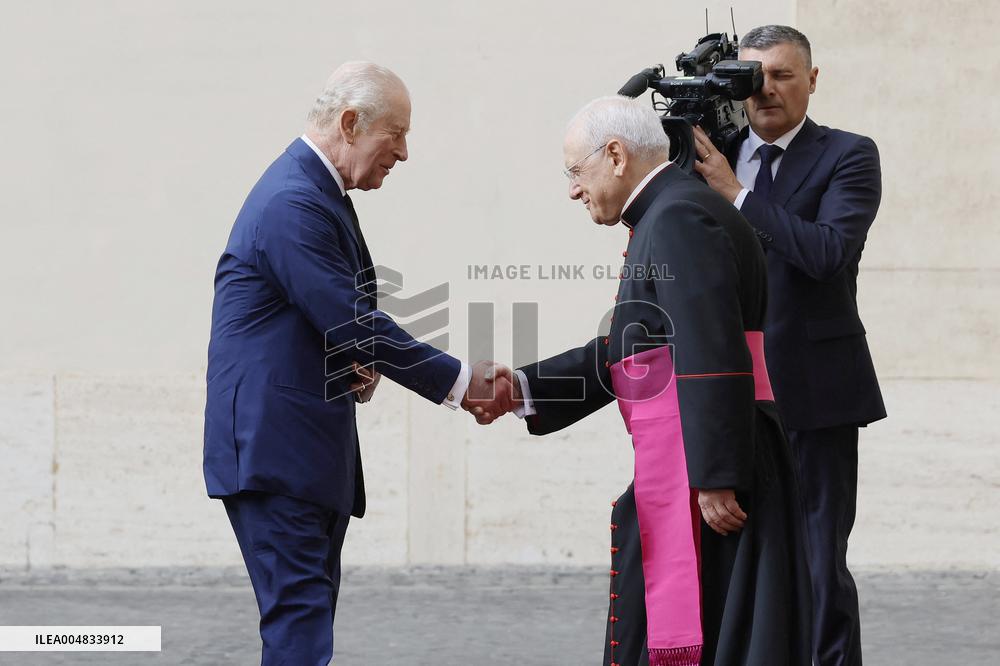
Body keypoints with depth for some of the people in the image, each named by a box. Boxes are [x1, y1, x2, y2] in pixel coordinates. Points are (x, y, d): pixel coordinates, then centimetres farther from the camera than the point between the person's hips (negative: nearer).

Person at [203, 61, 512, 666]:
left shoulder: (320, 193, 16)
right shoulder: (294, 202, -17)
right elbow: (351, 322, -20)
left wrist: (362, 366, 1)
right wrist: (457, 382, -12)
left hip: (311, 449, 10)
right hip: (276, 449, -10)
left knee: (311, 612, 10)